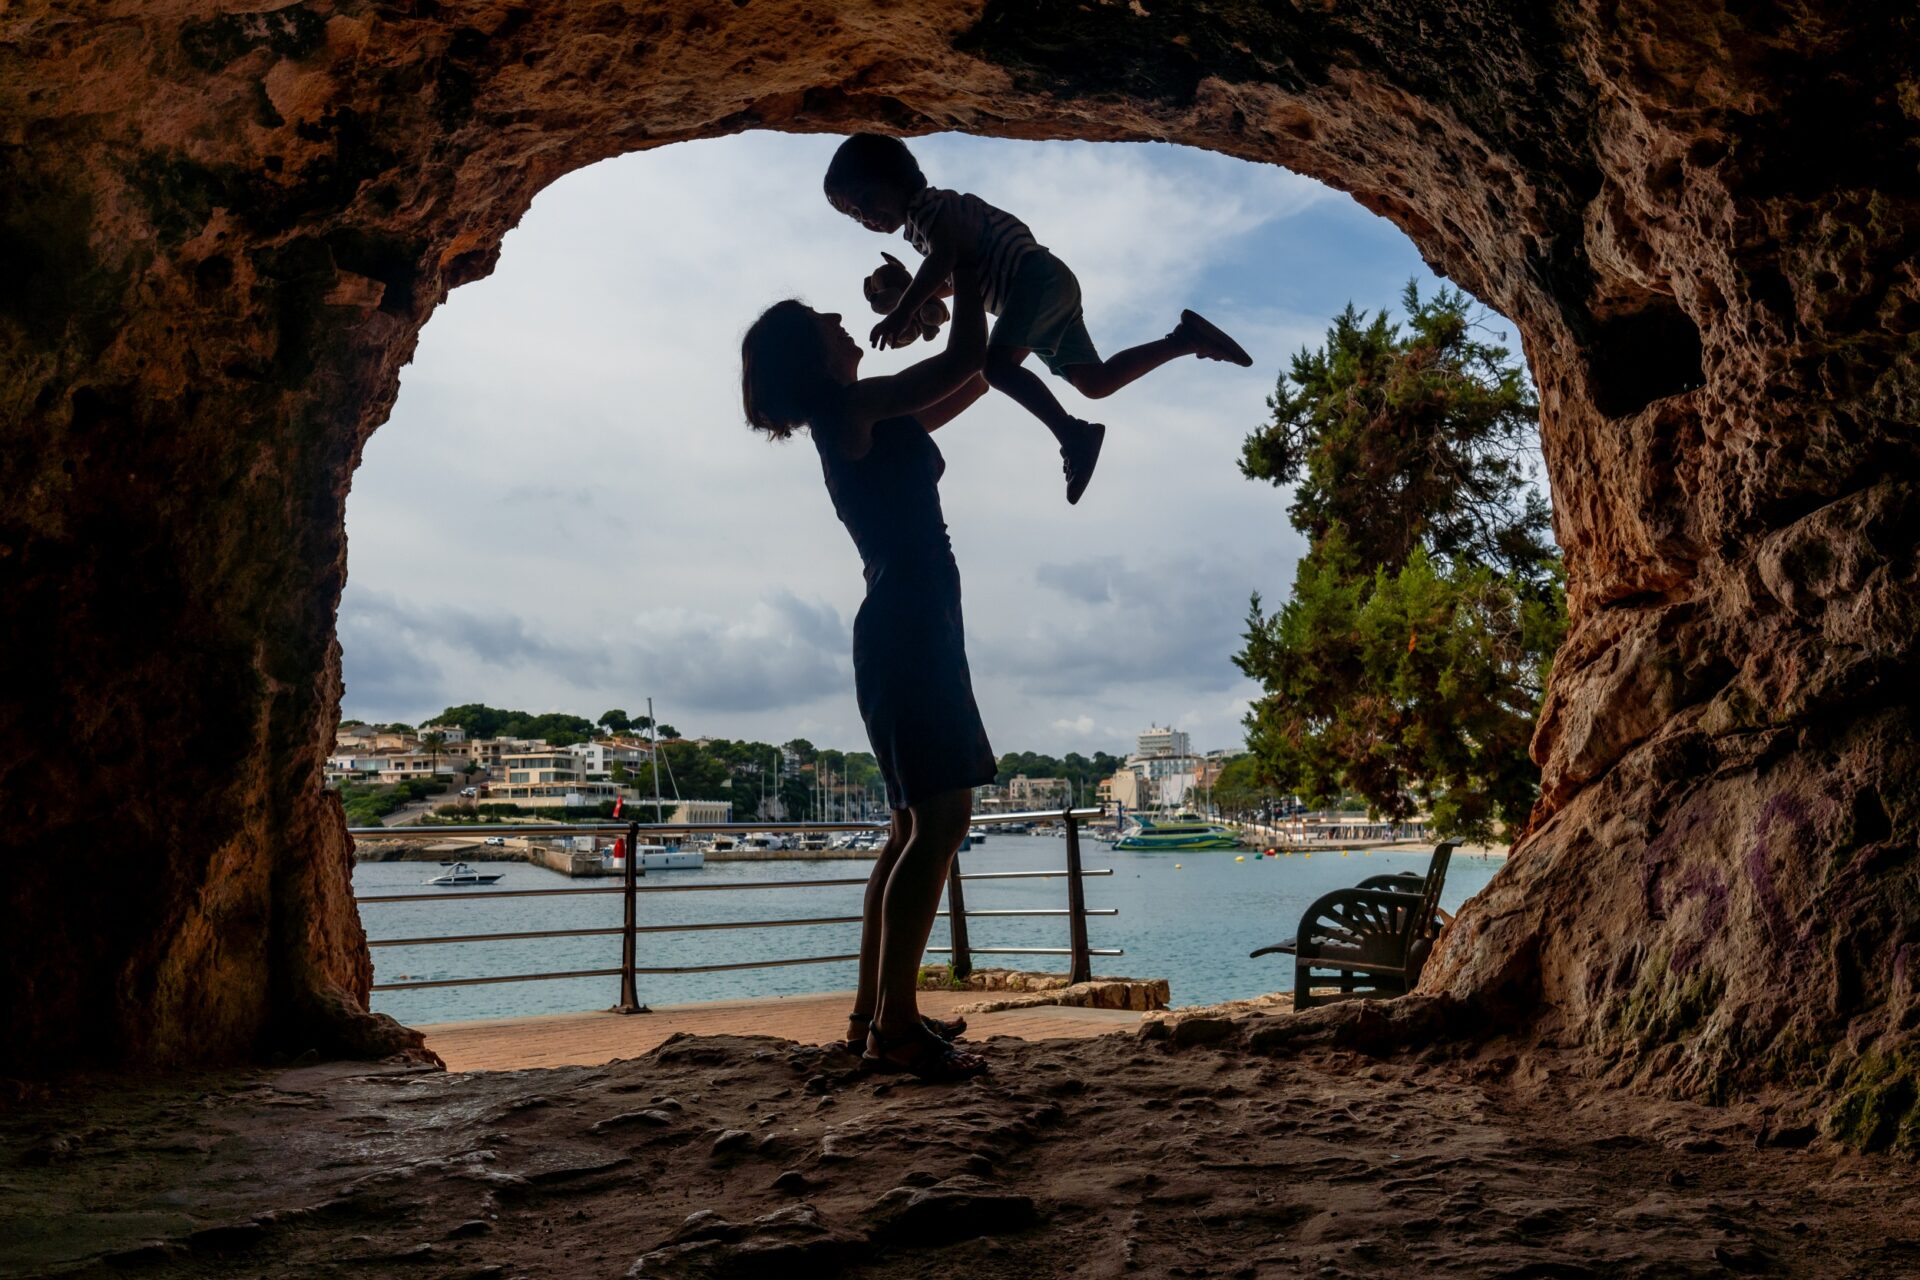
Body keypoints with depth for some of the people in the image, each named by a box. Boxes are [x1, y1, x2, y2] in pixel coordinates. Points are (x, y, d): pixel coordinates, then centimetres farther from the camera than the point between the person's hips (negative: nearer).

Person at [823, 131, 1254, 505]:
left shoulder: (928, 206, -5)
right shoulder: (920, 226, 24)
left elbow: (944, 259, -24)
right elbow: (955, 276, 31)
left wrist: (901, 313, -29)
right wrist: (900, 299, 17)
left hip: (1039, 277, -10)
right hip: (1048, 288, 10)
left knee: (998, 364, -28)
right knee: (1095, 381, 7)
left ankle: (1073, 434, -32)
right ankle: (1186, 338, 10)